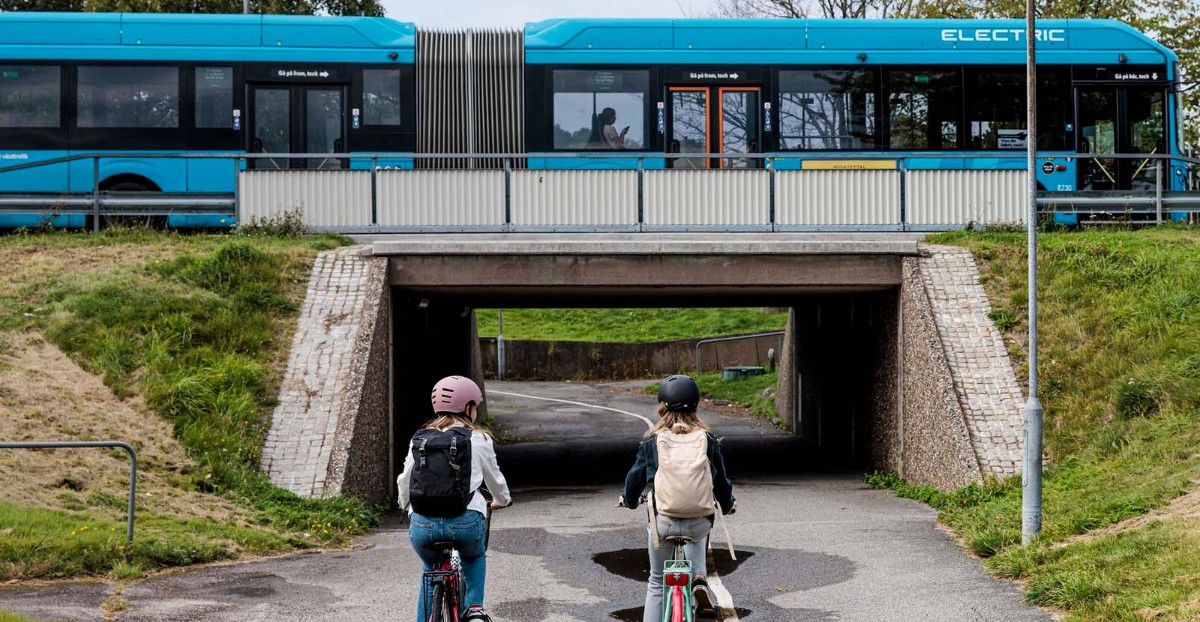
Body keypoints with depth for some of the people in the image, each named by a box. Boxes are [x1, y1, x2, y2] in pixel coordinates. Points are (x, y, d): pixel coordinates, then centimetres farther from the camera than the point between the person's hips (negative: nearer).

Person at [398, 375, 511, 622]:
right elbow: (494, 478, 21)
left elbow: (404, 481, 20)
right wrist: (502, 500, 43)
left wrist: (406, 506, 42)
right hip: (465, 522, -2)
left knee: (431, 569, 32)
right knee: (475, 558, 32)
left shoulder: (419, 439, 14)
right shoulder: (479, 439, 8)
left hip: (423, 525, 2)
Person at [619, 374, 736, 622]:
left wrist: (628, 499, 31)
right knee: (697, 535, 38)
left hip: (662, 522, -1)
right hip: (700, 522, 1)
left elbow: (636, 476, 8)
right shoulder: (707, 439, 0)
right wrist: (727, 504, 31)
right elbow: (721, 479, 10)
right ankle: (699, 578, 14)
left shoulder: (652, 441, -3)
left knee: (657, 582, 18)